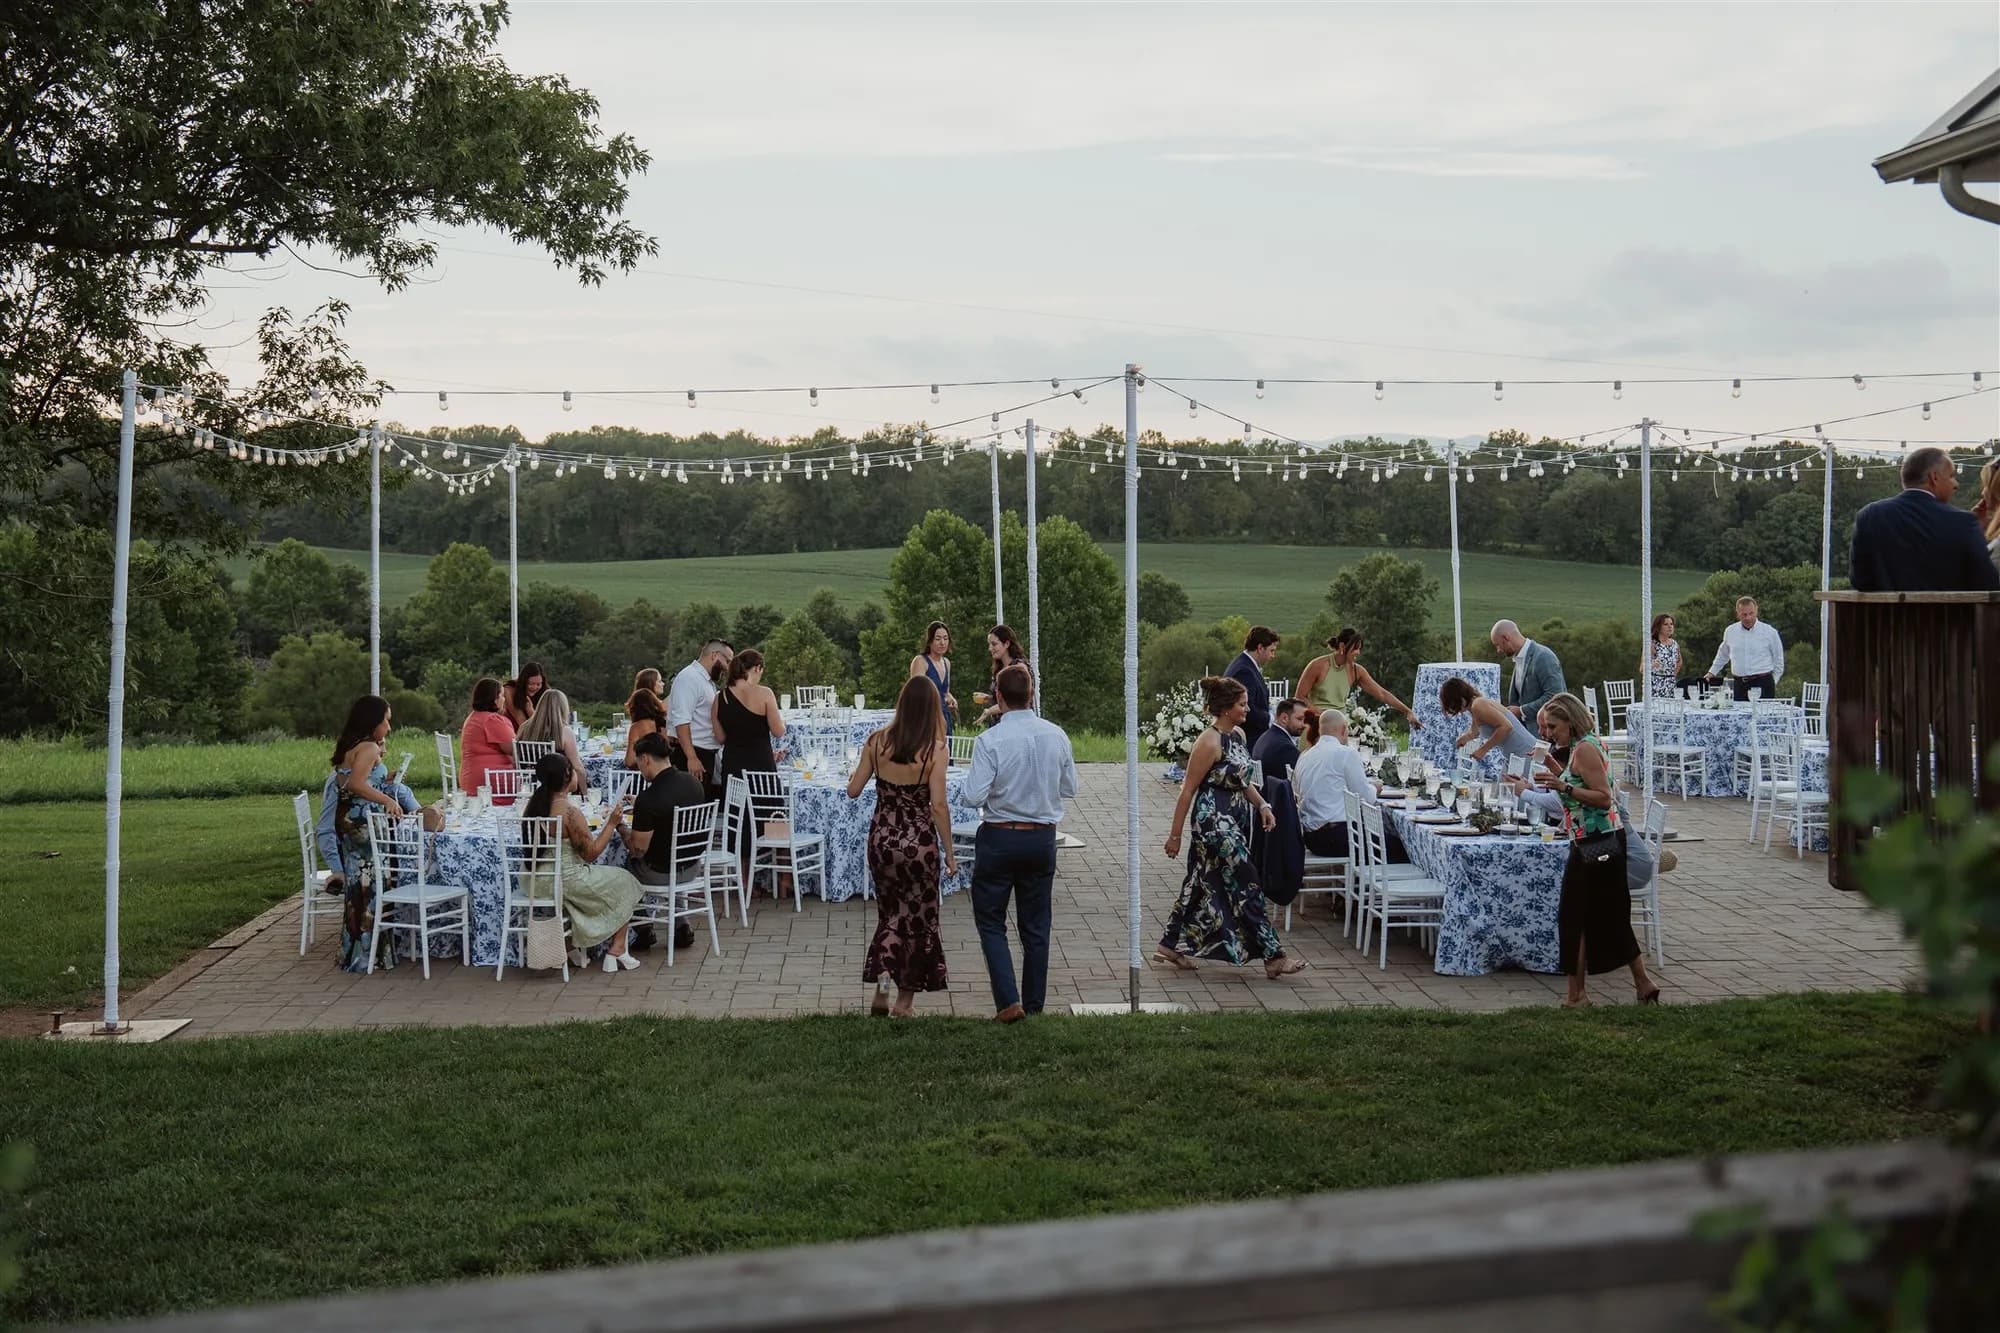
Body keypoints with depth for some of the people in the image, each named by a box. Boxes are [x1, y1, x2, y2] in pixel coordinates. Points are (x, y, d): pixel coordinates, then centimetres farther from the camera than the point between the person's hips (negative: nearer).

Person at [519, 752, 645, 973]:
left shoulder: (532, 806, -2)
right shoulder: (570, 812, -24)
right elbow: (591, 853, -14)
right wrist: (611, 824, -8)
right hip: (567, 882, -8)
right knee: (625, 883, 16)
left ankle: (576, 948, 30)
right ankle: (617, 951, 18)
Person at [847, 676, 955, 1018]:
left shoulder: (877, 742, -5)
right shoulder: (936, 749, -14)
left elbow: (853, 791, 1)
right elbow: (938, 805, -15)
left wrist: (860, 766, 22)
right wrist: (949, 852, -6)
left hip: (882, 838, 3)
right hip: (919, 842, -3)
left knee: (890, 912, 20)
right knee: (917, 918, 14)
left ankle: (882, 979, 1)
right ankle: (905, 1000, 21)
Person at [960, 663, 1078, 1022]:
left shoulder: (990, 740, -17)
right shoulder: (1056, 736, -4)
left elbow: (974, 796, -19)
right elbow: (1070, 788, 6)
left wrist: (969, 780, 2)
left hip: (999, 838, -4)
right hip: (1043, 838, 4)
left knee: (990, 922, 8)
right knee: (1035, 925, 14)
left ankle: (1008, 1002, -5)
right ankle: (1034, 1005, 20)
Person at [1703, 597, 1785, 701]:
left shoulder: (1770, 632, 1)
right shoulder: (1730, 632, 10)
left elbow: (1778, 661, 10)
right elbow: (1722, 655, 27)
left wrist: (1773, 682, 9)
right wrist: (1712, 672, 28)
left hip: (1763, 685, -3)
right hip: (1739, 684, 3)